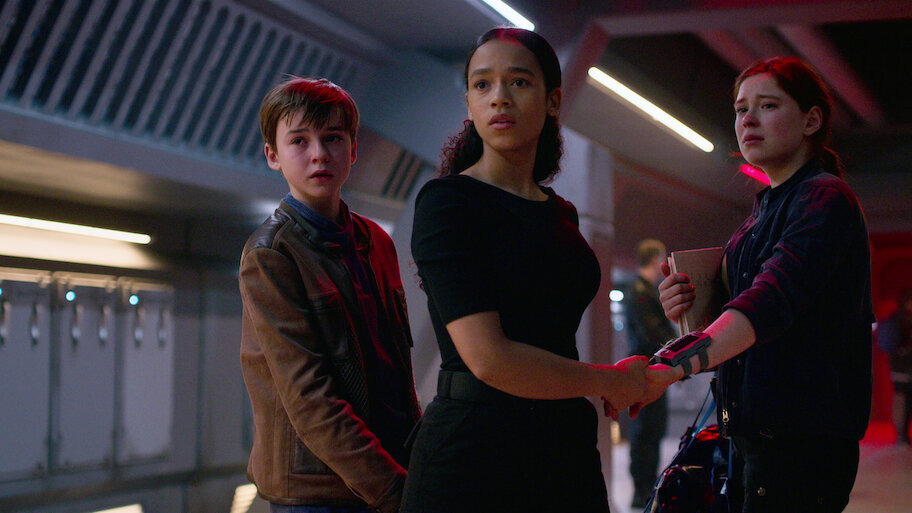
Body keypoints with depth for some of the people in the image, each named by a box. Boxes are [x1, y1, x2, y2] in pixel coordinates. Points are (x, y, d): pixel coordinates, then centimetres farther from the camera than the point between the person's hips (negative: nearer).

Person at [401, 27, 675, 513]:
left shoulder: (561, 214, 13)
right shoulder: (447, 200, -9)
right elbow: (489, 359, -18)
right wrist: (611, 381, -6)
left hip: (567, 446, 7)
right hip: (472, 451, -6)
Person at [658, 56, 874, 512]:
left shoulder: (826, 199, -11)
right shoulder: (764, 209, 18)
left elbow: (774, 297, -28)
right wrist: (693, 309, -1)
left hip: (802, 440, -9)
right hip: (754, 434, 9)